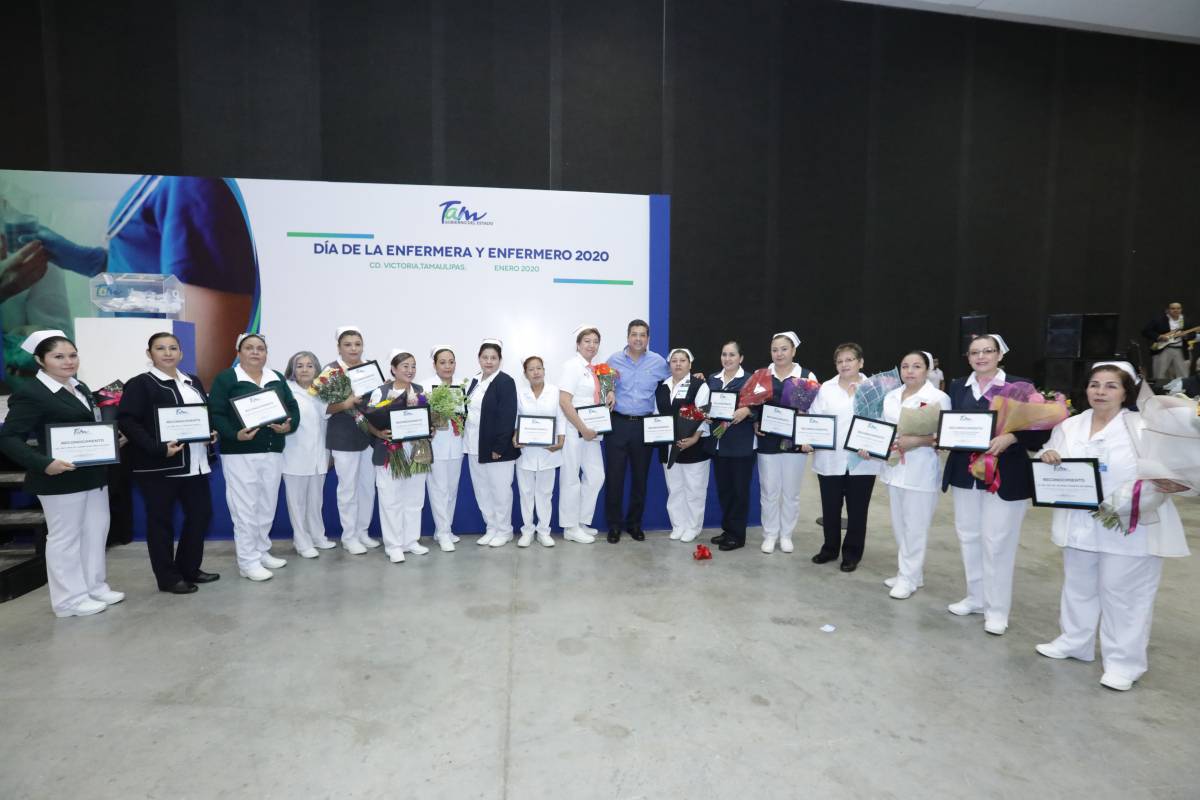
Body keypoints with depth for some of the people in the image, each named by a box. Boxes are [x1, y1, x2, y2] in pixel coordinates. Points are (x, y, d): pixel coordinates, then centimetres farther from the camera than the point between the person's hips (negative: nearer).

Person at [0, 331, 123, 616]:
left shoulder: (80, 388, 11)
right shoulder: (30, 393, -14)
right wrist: (44, 464, -29)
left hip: (93, 474, 8)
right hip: (61, 479, -8)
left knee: (96, 531, 16)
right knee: (65, 537, 5)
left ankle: (94, 587, 31)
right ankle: (69, 600, 18)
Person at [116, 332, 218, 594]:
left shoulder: (193, 382, 14)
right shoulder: (139, 384, -6)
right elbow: (126, 422, -14)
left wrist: (212, 432, 0)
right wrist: (158, 449, -24)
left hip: (196, 463, 7)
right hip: (158, 465, -6)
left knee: (201, 513, 10)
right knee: (161, 521, 4)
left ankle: (189, 568, 26)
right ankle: (168, 578, 15)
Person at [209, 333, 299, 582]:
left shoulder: (277, 379, 13)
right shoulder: (226, 378, -3)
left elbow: (293, 407, 10)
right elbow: (215, 413, -10)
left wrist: (289, 425, -10)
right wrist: (234, 434, -24)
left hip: (273, 452, 5)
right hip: (240, 453, -5)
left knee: (267, 506, 13)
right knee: (245, 508, -2)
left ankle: (262, 552, 27)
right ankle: (248, 561, 7)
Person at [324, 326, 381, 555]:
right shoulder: (331, 370, -9)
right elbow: (323, 407, -13)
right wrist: (344, 404, -29)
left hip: (370, 435, 5)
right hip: (343, 438, -5)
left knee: (368, 486, 13)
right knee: (348, 488, 4)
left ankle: (363, 532, 28)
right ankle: (349, 537, 18)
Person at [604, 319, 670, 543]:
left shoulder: (658, 362, 3)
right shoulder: (614, 360, 2)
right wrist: (608, 392, -9)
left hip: (645, 425, 1)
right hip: (618, 424, -1)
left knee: (640, 476, 9)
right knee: (614, 476, 0)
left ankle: (634, 523, 25)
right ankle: (614, 524, 14)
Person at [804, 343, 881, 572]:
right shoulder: (826, 388, 7)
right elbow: (814, 417, 2)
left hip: (862, 461, -1)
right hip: (829, 460, 2)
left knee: (857, 510, 9)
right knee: (830, 508, 12)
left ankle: (852, 554, 25)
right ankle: (830, 548, 30)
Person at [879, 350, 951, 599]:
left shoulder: (939, 398, -8)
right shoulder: (891, 396, 11)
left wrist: (916, 441, -24)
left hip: (921, 471, -6)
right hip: (894, 468, 6)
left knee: (914, 527, 1)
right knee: (899, 525, 14)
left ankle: (908, 577, 12)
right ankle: (910, 572, 28)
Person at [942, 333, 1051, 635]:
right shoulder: (957, 387, 8)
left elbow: (1040, 429, -8)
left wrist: (1010, 438, -23)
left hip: (1005, 477, -4)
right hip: (965, 474, 5)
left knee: (997, 542, 0)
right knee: (969, 537, 13)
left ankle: (997, 608, 15)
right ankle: (975, 598, 29)